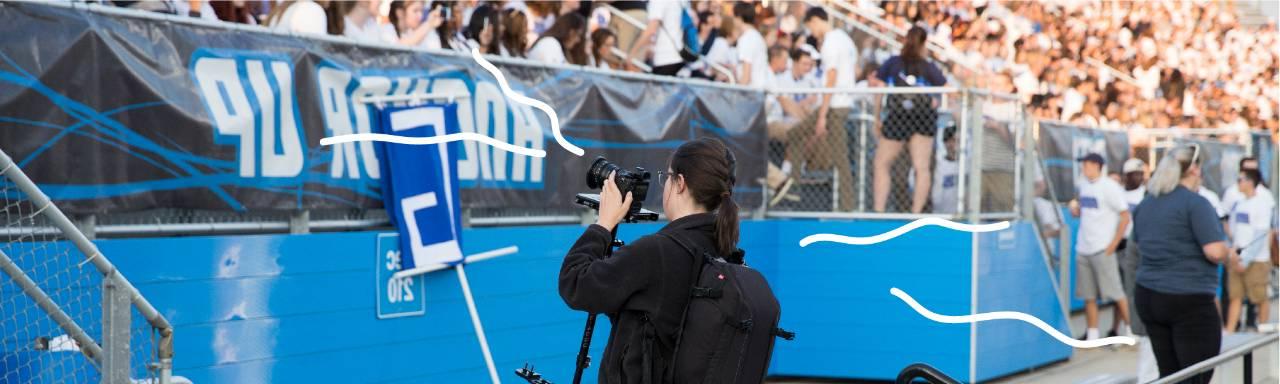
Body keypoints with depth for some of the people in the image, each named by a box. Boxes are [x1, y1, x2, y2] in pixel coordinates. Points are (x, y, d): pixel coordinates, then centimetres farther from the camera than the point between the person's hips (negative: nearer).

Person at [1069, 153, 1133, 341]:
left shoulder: (1109, 187, -10)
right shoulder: (1084, 185, 11)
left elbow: (1125, 217, -10)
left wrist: (1113, 245, -12)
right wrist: (1076, 210, 0)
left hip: (1102, 249, -7)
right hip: (1083, 248, 7)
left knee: (1115, 293, -2)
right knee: (1088, 295, 7)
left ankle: (1129, 330, 9)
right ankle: (1092, 336, 11)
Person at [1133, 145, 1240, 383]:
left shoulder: (1145, 205, 11)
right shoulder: (1195, 203, -11)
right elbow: (1214, 251, -18)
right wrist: (1230, 257, 1)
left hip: (1147, 296, 7)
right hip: (1190, 301, -7)